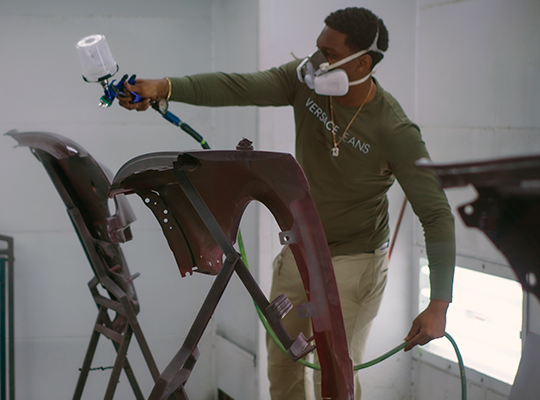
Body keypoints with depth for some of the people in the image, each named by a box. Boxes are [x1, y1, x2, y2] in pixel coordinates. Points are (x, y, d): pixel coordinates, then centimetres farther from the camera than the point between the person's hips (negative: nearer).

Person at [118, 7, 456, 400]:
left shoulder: (395, 132, -24)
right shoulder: (307, 81, -11)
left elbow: (437, 214, -21)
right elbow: (236, 87, -22)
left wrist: (439, 305, -27)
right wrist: (163, 87, -39)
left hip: (354, 261, -6)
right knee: (282, 361, 17)